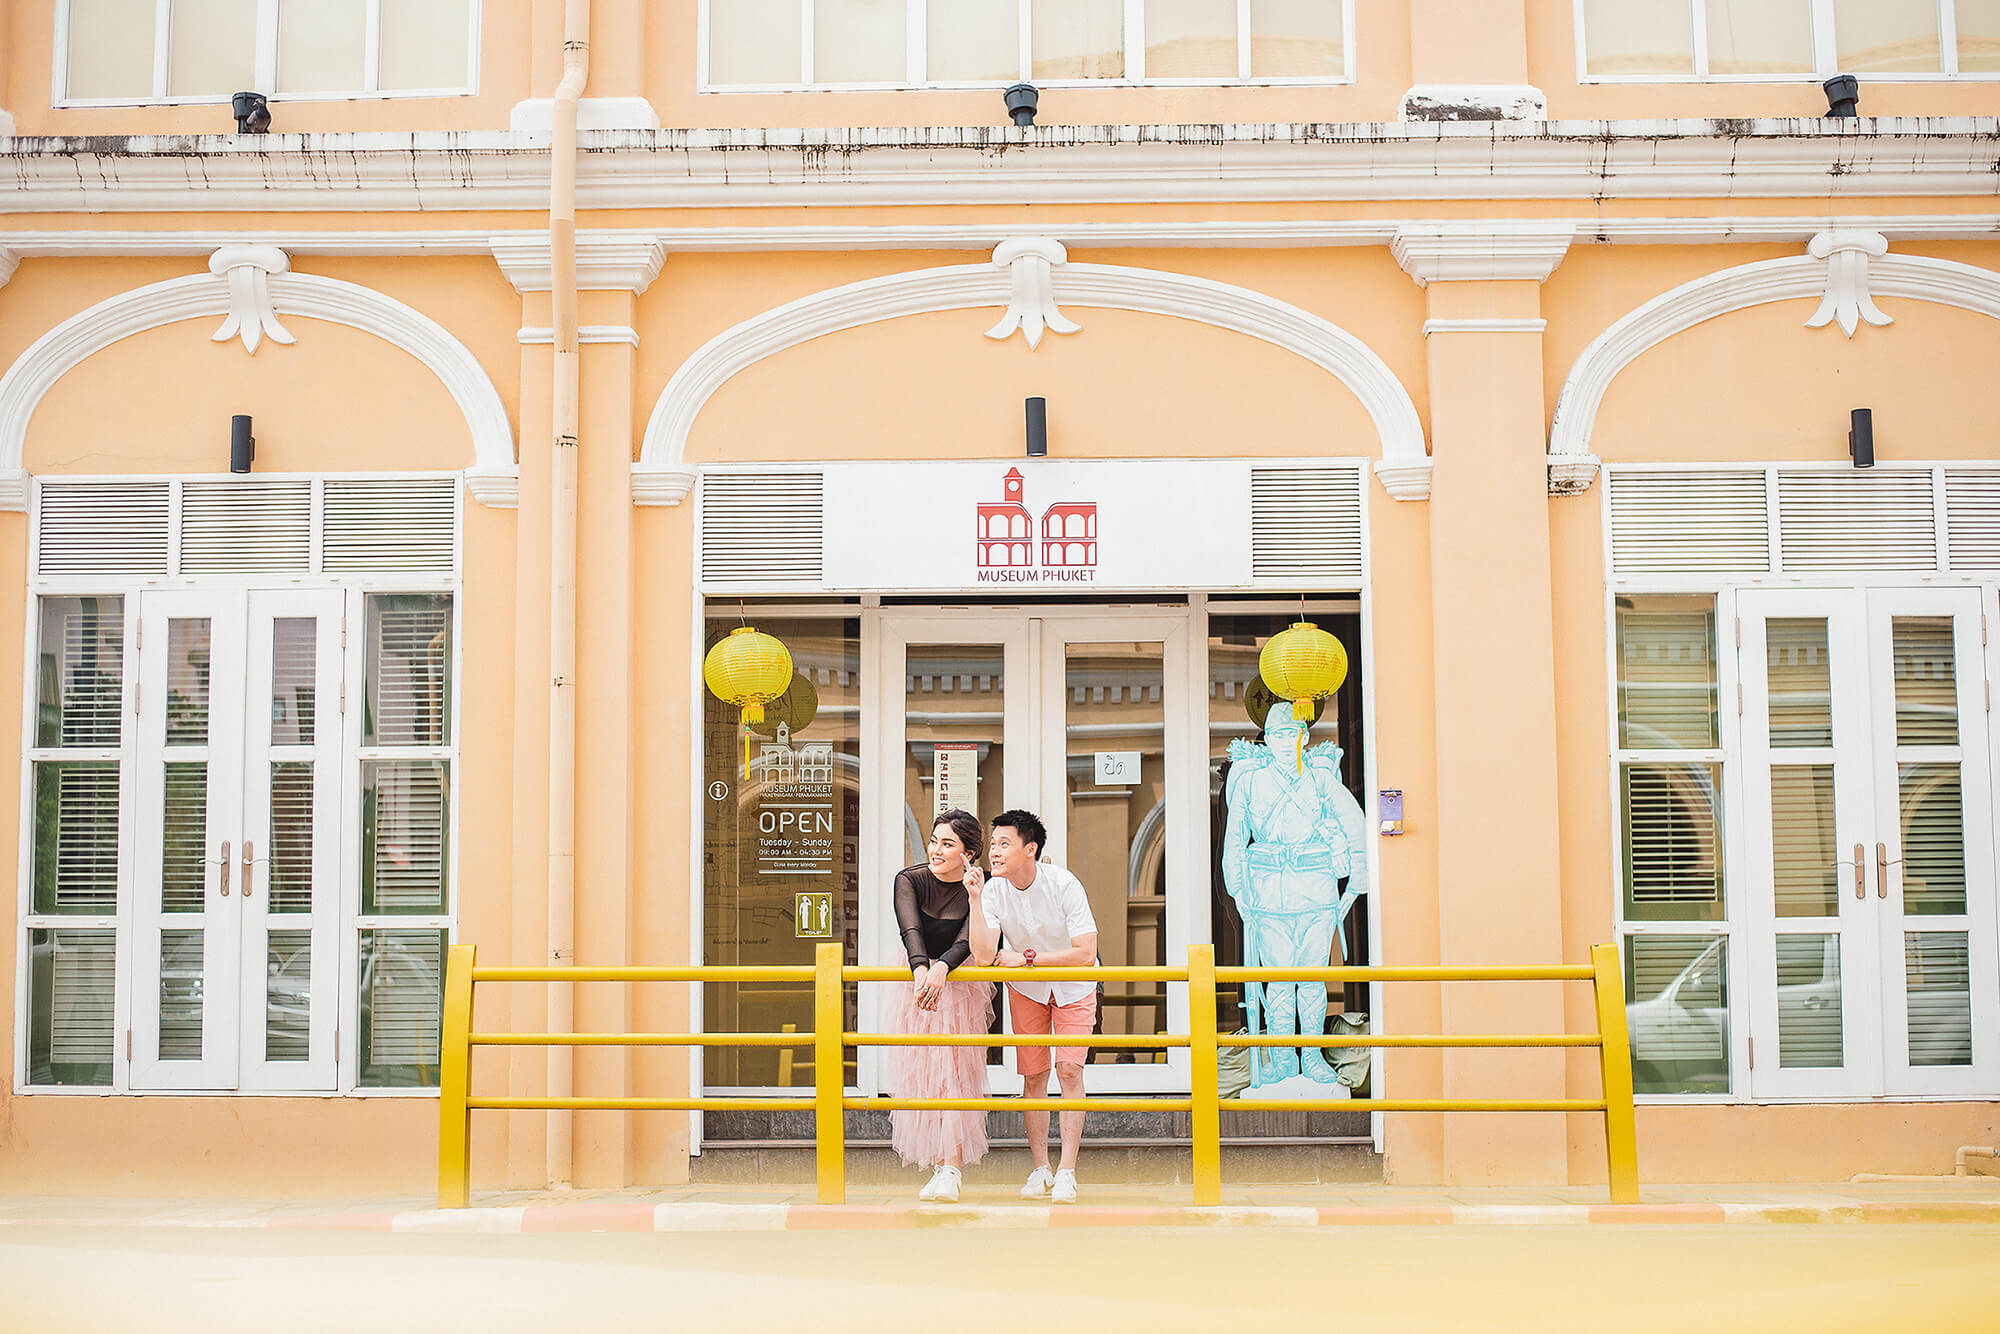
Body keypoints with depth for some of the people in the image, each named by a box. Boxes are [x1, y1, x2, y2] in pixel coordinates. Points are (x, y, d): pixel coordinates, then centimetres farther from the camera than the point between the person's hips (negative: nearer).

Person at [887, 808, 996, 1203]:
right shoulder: (910, 880, -10)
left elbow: (968, 942, -24)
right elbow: (911, 929, -25)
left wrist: (941, 968, -45)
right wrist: (921, 969, -45)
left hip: (960, 985, -2)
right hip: (919, 980, 2)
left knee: (956, 1074, -10)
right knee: (921, 1075, 2)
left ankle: (951, 1171, -14)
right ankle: (939, 1163, 9)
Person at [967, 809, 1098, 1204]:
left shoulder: (1064, 885, -27)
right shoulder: (994, 891, -19)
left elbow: (1086, 954, -30)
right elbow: (983, 956, -29)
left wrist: (1025, 957, -28)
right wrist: (976, 899, -33)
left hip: (1073, 987, -3)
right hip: (1026, 989, 3)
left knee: (1069, 1069, -13)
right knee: (1033, 1075, 2)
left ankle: (1067, 1172, -7)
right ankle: (1040, 1169, 14)